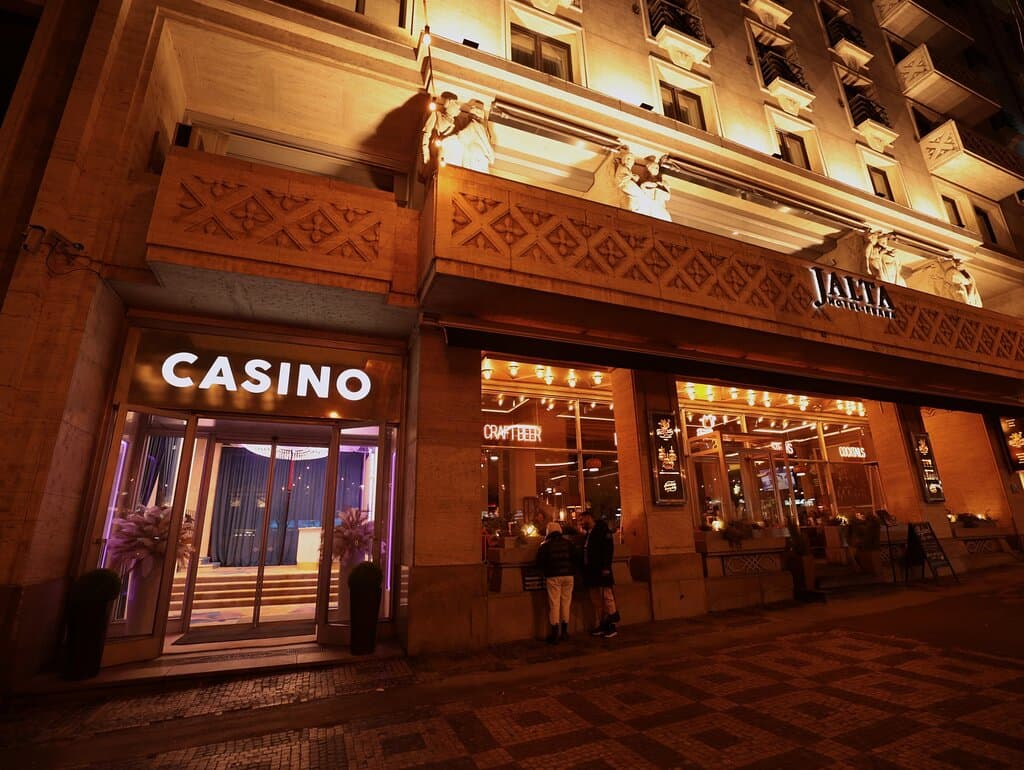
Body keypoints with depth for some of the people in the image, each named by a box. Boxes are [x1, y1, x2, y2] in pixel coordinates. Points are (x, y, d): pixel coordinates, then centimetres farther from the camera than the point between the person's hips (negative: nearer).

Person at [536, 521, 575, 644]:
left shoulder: (545, 545, -3)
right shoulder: (568, 543, 3)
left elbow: (539, 562, -3)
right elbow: (574, 558, 8)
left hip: (553, 577, -3)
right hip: (568, 575, 3)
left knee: (554, 603, 3)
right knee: (566, 602, 12)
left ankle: (555, 633, 4)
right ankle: (564, 631, 21)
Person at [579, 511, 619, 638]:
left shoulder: (602, 530, -7)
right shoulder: (588, 534, 18)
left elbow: (609, 549, -16)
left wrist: (606, 567, -22)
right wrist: (584, 571, 14)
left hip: (601, 571, -9)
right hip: (591, 573, 9)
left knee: (607, 598, -5)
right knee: (596, 601, 10)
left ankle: (611, 627, 1)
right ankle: (602, 626, 17)